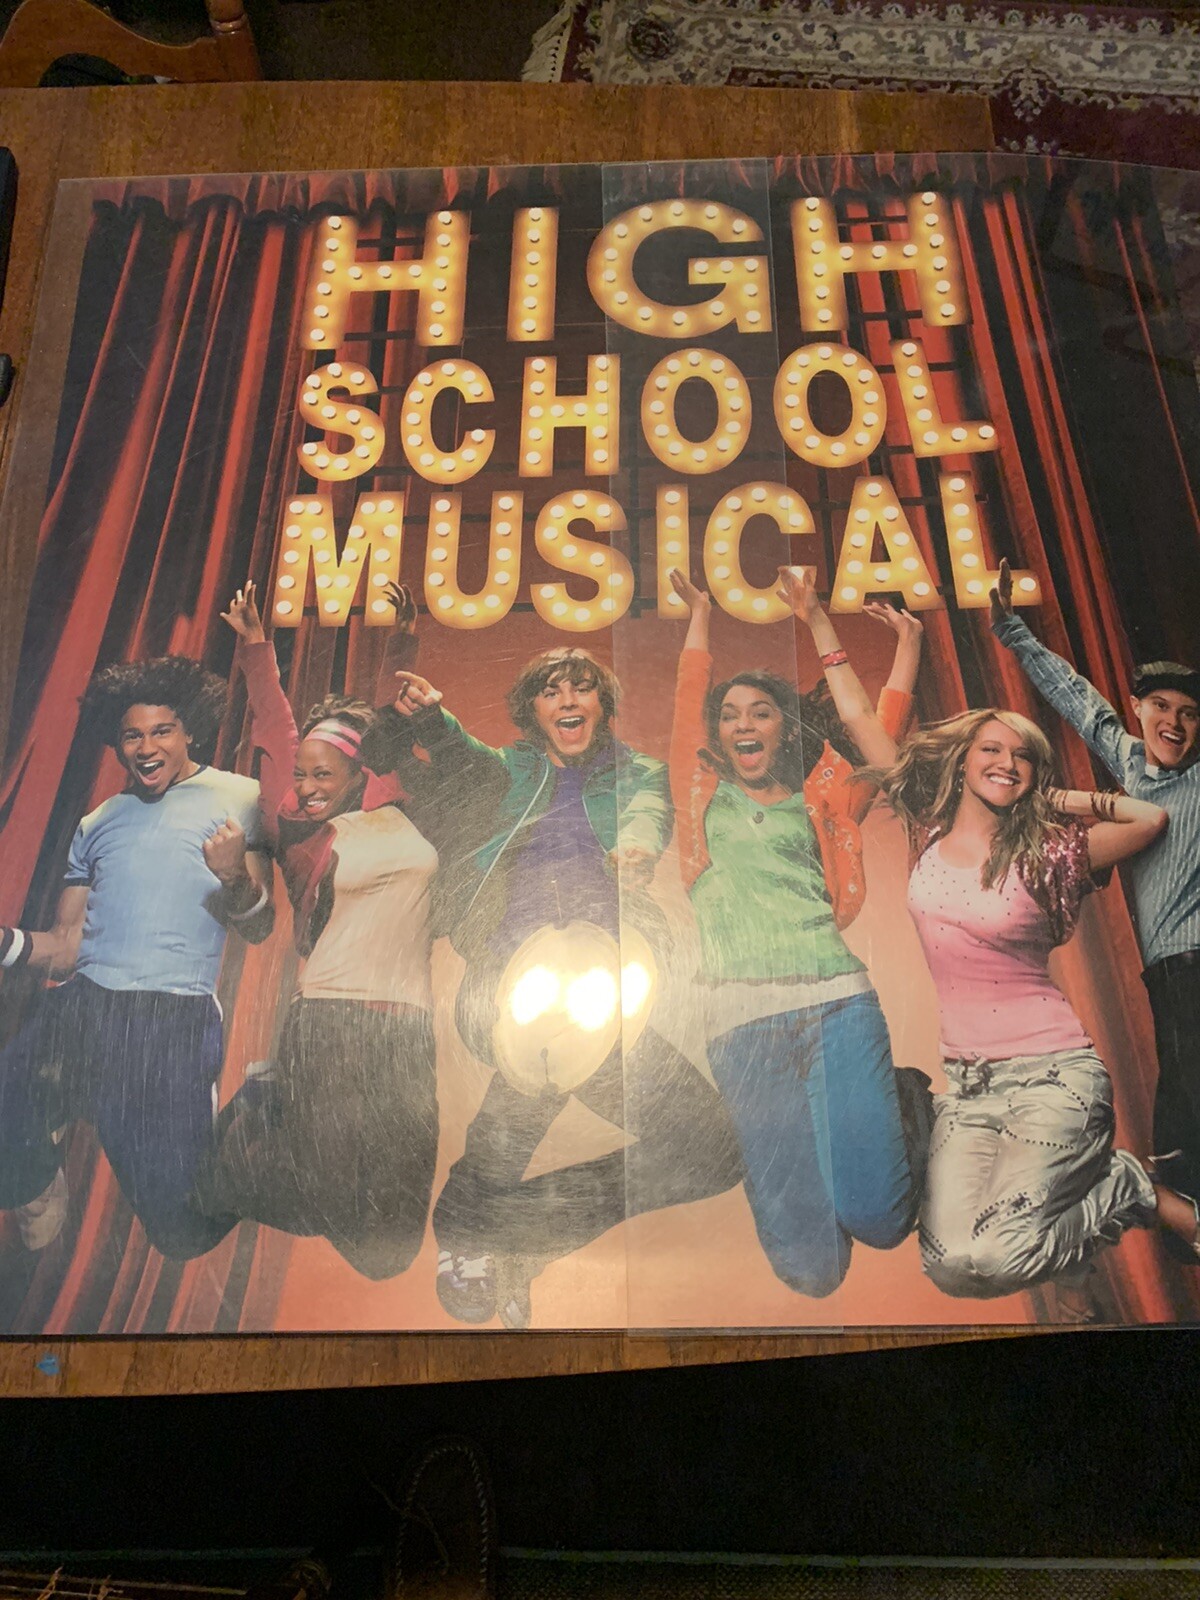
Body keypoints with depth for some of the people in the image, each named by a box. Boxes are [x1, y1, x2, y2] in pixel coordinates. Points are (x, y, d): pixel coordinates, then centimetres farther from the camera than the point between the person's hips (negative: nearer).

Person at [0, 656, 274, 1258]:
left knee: (179, 1227, -9)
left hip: (177, 1014, -4)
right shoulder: (97, 823, 21)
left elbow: (259, 928, 1)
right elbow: (66, 947, 18)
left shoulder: (237, 799, 8)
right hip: (82, 1004, 4)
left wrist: (235, 879, -19)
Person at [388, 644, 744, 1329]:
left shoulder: (640, 771, 19)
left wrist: (637, 845, -24)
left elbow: (648, 813, -1)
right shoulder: (515, 767, 22)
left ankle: (505, 1234, 0)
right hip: (509, 962, 0)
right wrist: (431, 719, -18)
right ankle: (465, 1225, -9)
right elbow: (473, 766, 2)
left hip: (611, 961, 1)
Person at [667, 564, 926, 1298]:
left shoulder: (818, 797, 17)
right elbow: (688, 701, 18)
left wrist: (814, 616, 22)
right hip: (744, 1020, 0)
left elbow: (867, 717, 15)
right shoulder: (706, 798, 18)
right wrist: (700, 611, 29)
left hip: (838, 1000, 0)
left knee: (879, 1217, -9)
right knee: (808, 1263, -5)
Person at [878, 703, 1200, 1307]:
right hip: (966, 1081, 3)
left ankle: (1133, 1193, 10)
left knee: (993, 1256, -19)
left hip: (1052, 1071, -3)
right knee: (950, 1263, -17)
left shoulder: (1047, 851, -1)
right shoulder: (928, 835, 6)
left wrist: (1059, 799, 4)